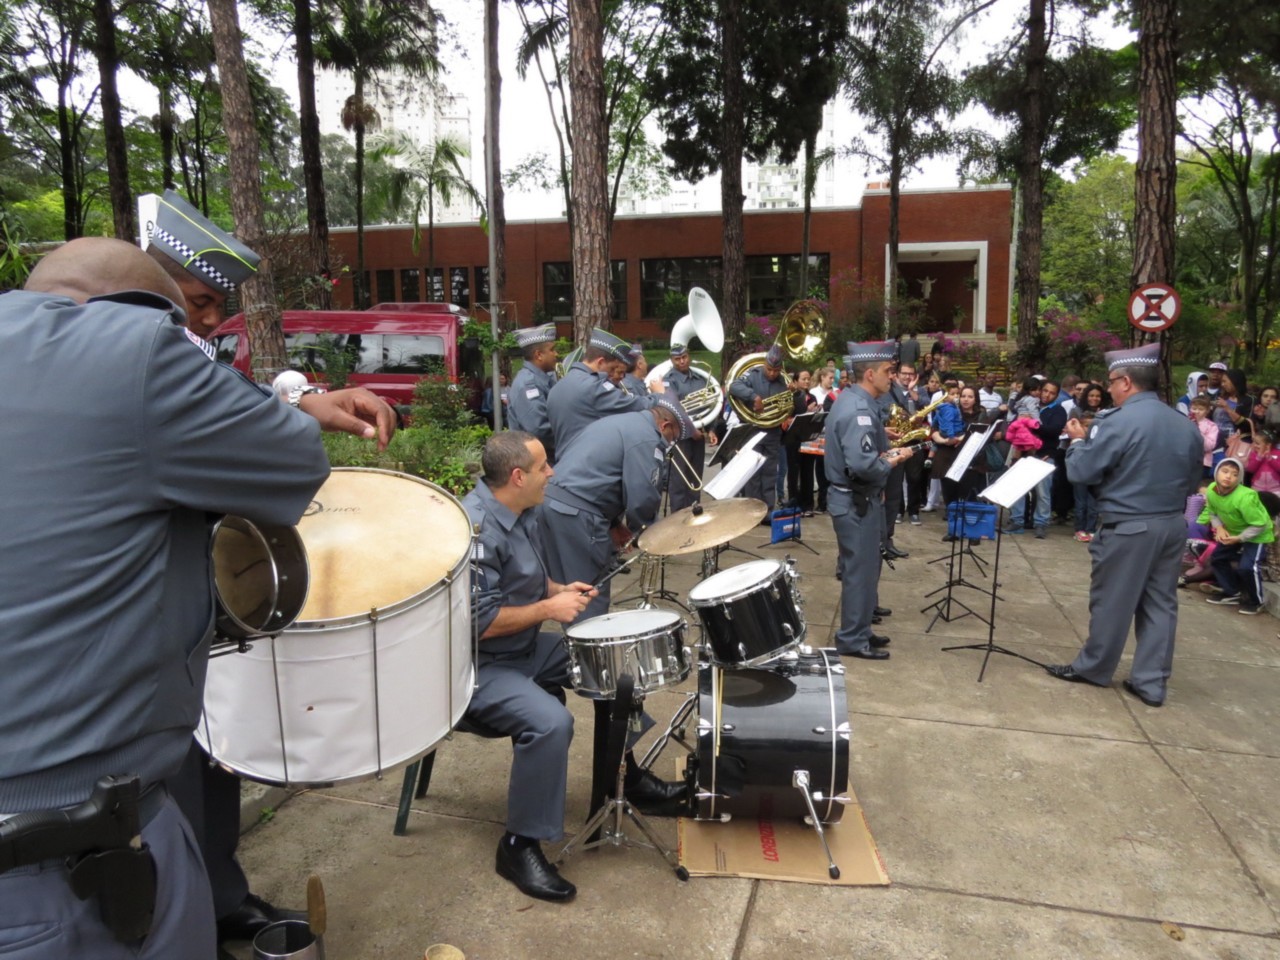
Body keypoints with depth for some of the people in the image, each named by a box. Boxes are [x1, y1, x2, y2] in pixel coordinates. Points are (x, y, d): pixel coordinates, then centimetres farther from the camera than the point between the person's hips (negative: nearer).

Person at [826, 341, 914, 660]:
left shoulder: (854, 400, 9)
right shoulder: (858, 410, -24)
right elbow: (862, 465, -33)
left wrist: (886, 451, 7)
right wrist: (891, 461, -16)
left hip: (859, 498, 11)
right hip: (856, 502, -11)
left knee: (864, 566, 19)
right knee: (860, 570, 0)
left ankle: (859, 629, 31)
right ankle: (852, 640, 11)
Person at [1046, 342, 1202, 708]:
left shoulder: (1118, 423, -18)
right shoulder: (1186, 425, 5)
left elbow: (1080, 472, -13)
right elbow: (1192, 482, 14)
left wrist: (1078, 440, 4)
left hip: (1128, 527, -7)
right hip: (1172, 525, 7)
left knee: (1112, 600, 6)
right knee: (1161, 603, 10)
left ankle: (1093, 667, 21)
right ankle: (1151, 682, 16)